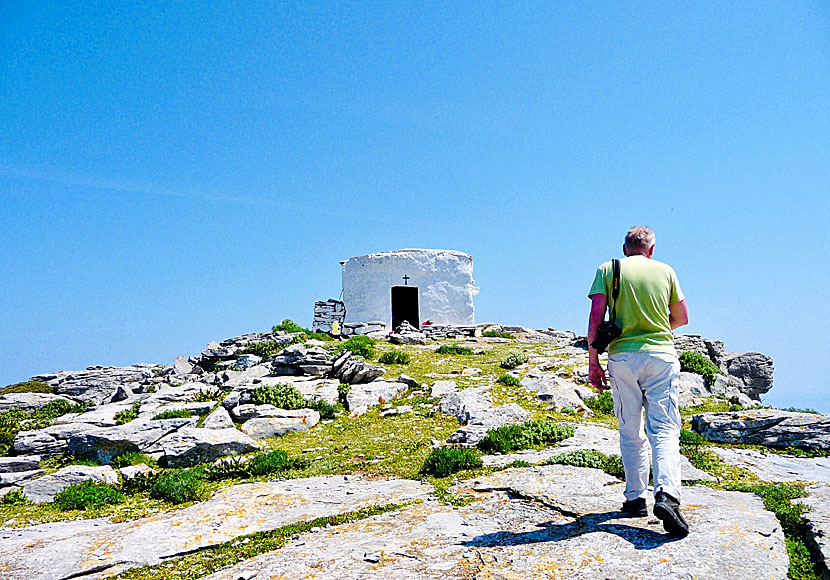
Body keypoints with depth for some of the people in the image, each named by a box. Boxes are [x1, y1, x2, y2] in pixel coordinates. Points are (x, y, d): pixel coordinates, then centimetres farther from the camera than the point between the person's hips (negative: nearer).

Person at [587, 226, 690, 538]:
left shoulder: (607, 269, 6)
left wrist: (593, 362, 0)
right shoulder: (665, 270, 10)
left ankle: (636, 498, 17)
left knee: (630, 433, 11)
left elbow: (596, 317, -3)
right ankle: (667, 495, -18)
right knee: (664, 429, -1)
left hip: (622, 356, 0)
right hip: (661, 354, 0)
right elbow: (682, 318, 14)